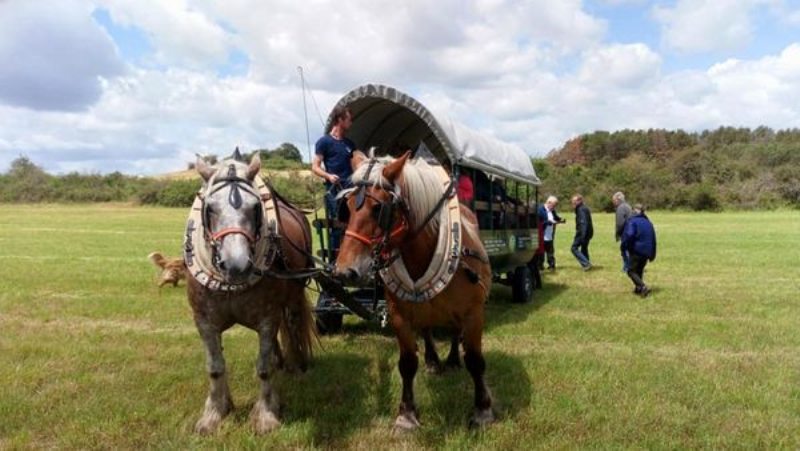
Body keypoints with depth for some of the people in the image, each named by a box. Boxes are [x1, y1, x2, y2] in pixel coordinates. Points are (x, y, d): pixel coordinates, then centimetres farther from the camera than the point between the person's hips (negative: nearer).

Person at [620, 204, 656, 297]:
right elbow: (653, 239, 17)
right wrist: (652, 254, 22)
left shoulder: (632, 221, -9)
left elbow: (629, 235, -23)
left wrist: (623, 246, -10)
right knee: (639, 270, 20)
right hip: (646, 252, 7)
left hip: (636, 251, -7)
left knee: (632, 271, -1)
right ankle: (638, 288, 22)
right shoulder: (648, 222, 13)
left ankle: (643, 287, -18)